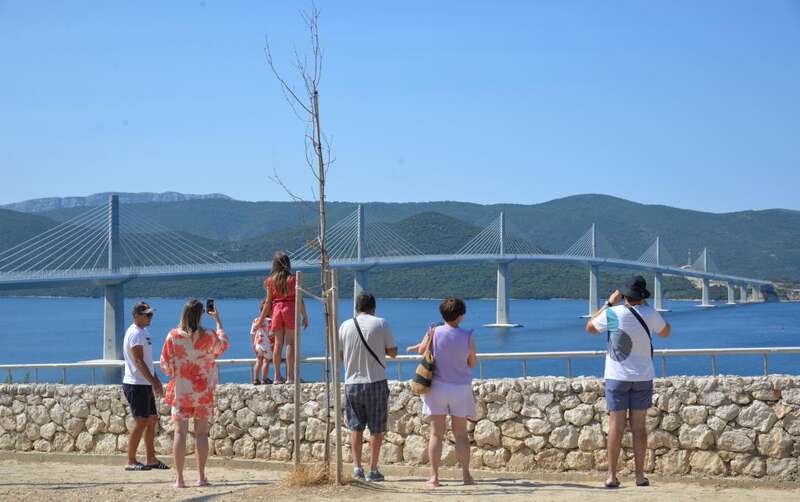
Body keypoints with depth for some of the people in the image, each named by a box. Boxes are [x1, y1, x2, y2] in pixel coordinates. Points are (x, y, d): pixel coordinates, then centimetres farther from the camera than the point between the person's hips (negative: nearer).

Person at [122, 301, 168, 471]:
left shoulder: (143, 332, 16)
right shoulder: (135, 333, -15)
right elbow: (138, 362, -21)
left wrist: (156, 380, 20)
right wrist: (153, 382, -23)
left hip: (145, 384, 10)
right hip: (136, 385, -10)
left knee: (152, 420, 12)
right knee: (141, 422, -9)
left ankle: (150, 459, 18)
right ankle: (131, 461, -4)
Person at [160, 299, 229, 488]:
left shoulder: (173, 336, -8)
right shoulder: (208, 336, -8)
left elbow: (165, 364, -4)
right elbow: (223, 345, 14)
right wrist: (218, 320, 21)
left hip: (180, 391, 0)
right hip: (203, 392, 0)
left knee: (180, 433, 1)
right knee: (201, 433, 8)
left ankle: (179, 479, -1)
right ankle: (201, 477, 9)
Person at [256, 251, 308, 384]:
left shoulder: (271, 280, 2)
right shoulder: (293, 279, -4)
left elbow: (268, 302, 3)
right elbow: (299, 299, -4)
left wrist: (261, 319, 12)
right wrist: (304, 316, 5)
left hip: (276, 311, 2)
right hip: (290, 310, -2)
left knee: (278, 344, 7)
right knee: (290, 343, 0)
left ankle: (277, 377, 8)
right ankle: (290, 376, -3)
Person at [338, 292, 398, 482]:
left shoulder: (345, 326, 1)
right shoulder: (381, 324, -5)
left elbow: (340, 355, 9)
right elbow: (393, 352, 0)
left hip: (352, 382, 2)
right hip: (376, 382, -2)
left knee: (356, 427, 13)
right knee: (376, 429, 6)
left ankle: (357, 467, 8)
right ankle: (373, 470, 6)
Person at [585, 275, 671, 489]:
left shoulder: (613, 314, -12)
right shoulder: (649, 314, -8)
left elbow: (590, 327, 7)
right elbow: (665, 332, 13)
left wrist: (609, 303, 10)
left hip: (617, 377, -1)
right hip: (643, 377, 1)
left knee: (616, 425, 0)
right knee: (638, 426, 6)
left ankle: (612, 476, -2)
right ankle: (640, 475, 5)